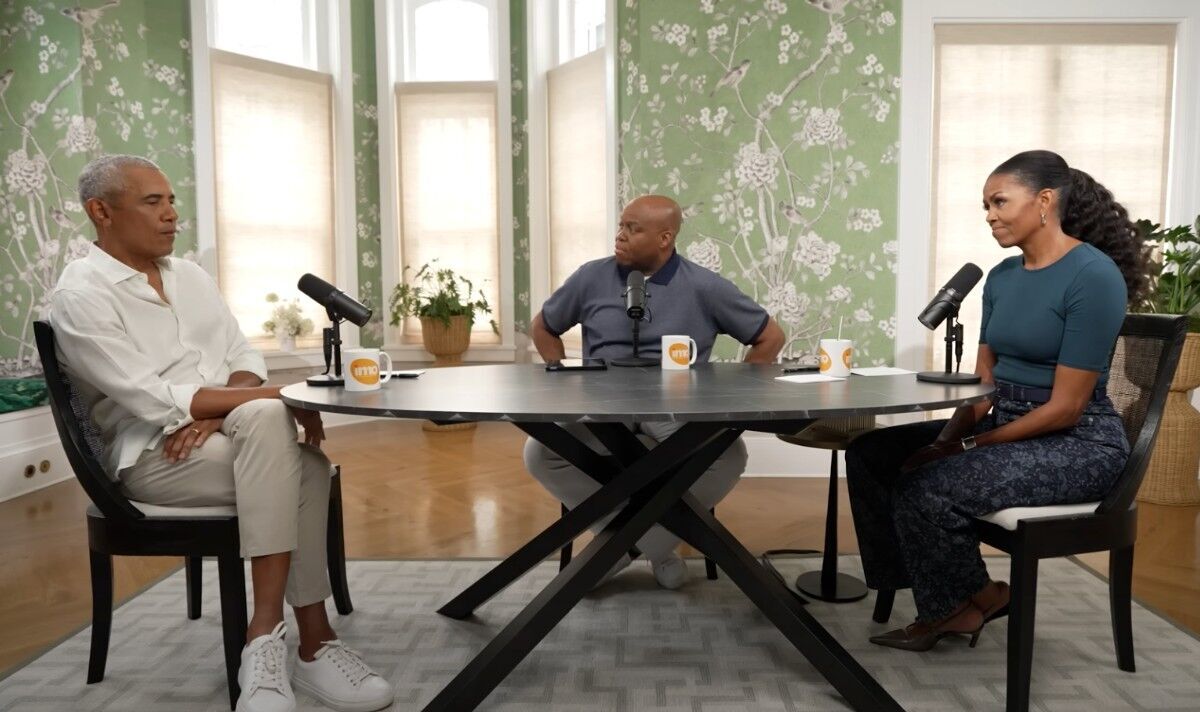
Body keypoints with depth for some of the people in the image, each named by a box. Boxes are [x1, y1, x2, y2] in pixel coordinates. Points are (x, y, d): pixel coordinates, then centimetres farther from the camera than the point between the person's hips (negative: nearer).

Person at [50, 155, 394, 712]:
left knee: (304, 466, -27)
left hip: (229, 435, 5)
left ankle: (269, 633, -20)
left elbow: (247, 361, 10)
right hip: (153, 454, -5)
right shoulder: (80, 296, -8)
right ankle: (314, 641, -26)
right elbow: (152, 400, -19)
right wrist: (277, 396, -23)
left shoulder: (190, 275, 14)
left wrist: (219, 413, -13)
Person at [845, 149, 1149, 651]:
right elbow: (982, 383, 9)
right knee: (870, 454, -4)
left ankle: (972, 600, 3)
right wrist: (946, 441, -9)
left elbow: (1066, 408, -19)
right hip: (1004, 424, 8)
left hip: (1077, 444, -8)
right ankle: (940, 597, 7)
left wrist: (966, 447, -17)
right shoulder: (1002, 276, 8)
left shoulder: (1094, 276, -16)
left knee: (927, 486, -27)